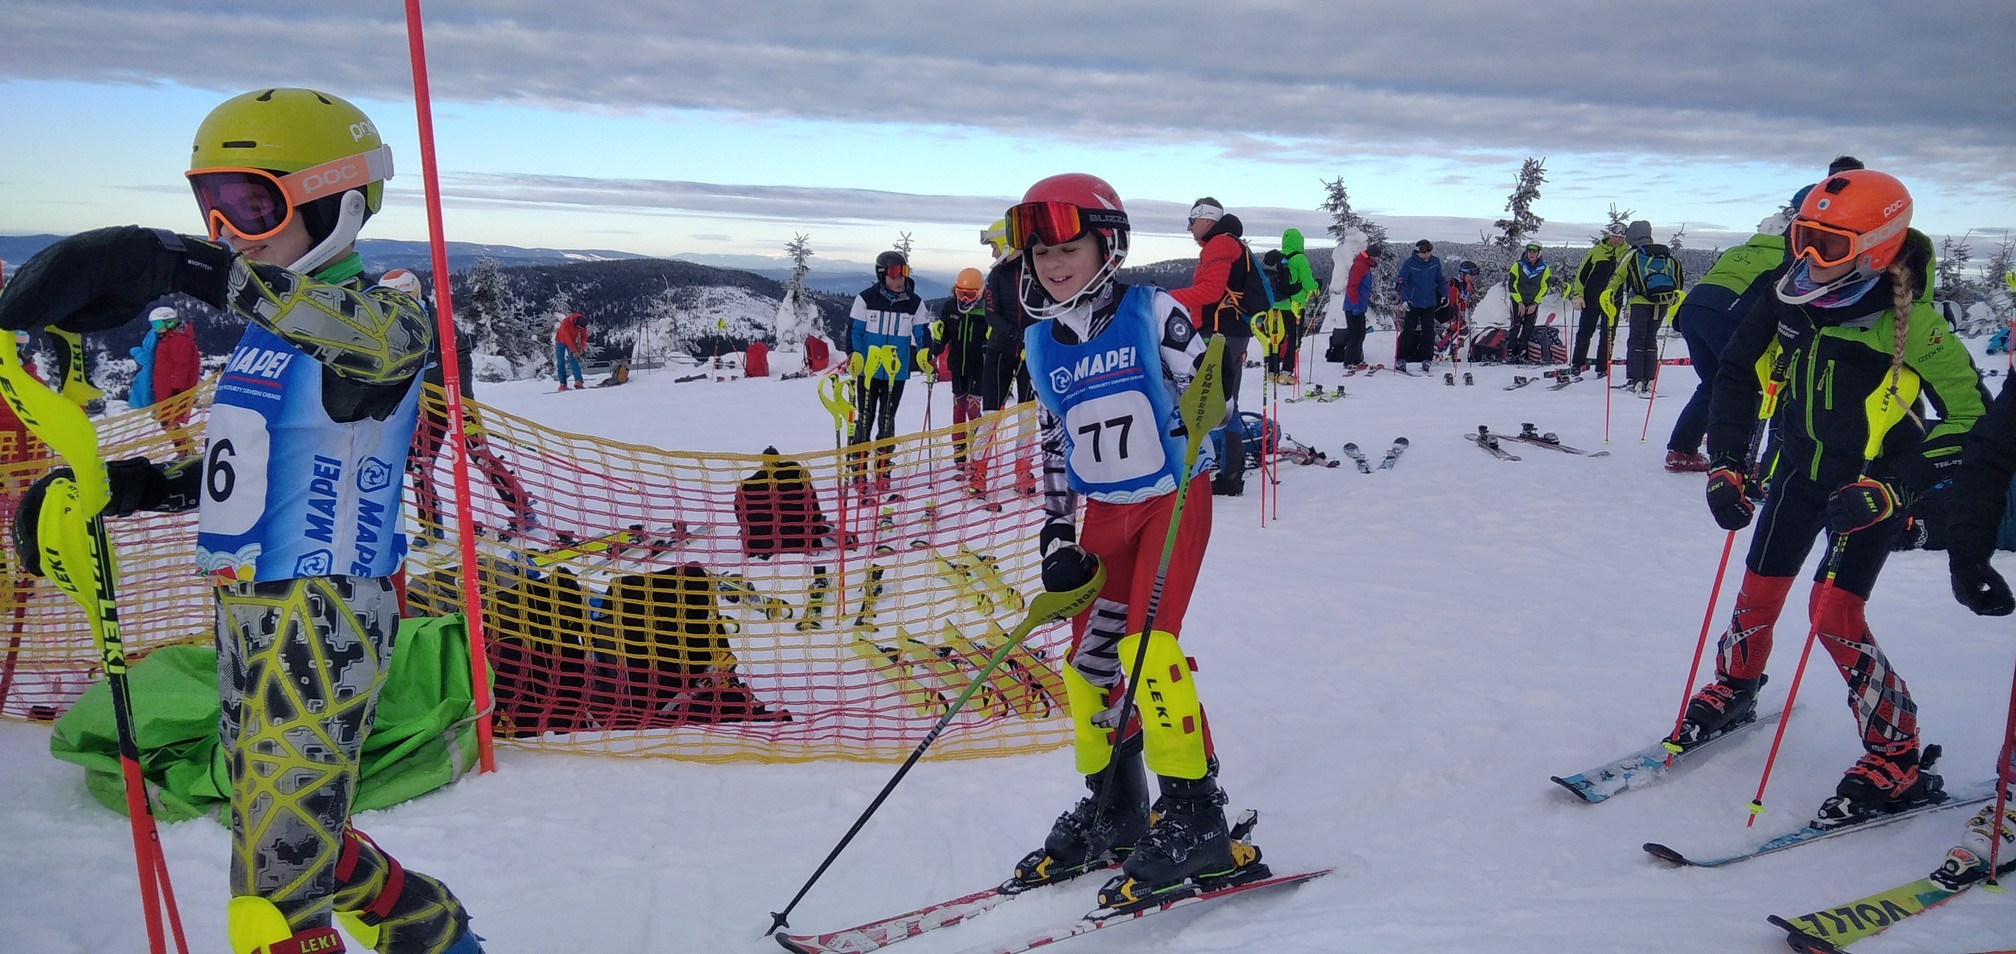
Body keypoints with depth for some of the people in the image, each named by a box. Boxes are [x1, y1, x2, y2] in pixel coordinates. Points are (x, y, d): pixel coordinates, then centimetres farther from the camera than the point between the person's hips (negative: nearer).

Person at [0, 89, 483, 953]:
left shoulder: (363, 321, -14)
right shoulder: (268, 331, 13)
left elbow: (397, 335, -39)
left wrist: (194, 268, -46)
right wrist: (128, 486, 7)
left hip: (325, 622, -9)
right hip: (246, 614, 10)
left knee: (276, 885, -3)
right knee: (286, 830, 22)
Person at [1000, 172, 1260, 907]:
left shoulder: (1152, 313, -9)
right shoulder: (1042, 345, 5)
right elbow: (1054, 448, 11)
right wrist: (1056, 538, 6)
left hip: (1175, 498, -5)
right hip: (1104, 513, 6)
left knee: (1146, 645, -19)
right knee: (1087, 659, 6)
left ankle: (1193, 819, -7)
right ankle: (1112, 812, 24)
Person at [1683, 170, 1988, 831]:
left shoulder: (1911, 323, -24)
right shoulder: (1789, 296, -12)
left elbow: (1970, 418, -18)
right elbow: (1736, 373, 2)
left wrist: (1891, 488, -28)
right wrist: (1727, 464, -4)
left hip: (1871, 488, -5)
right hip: (1799, 470, 5)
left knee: (1834, 614, -14)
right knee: (1758, 595, 11)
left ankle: (1897, 761, 1)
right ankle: (1732, 692, 38)